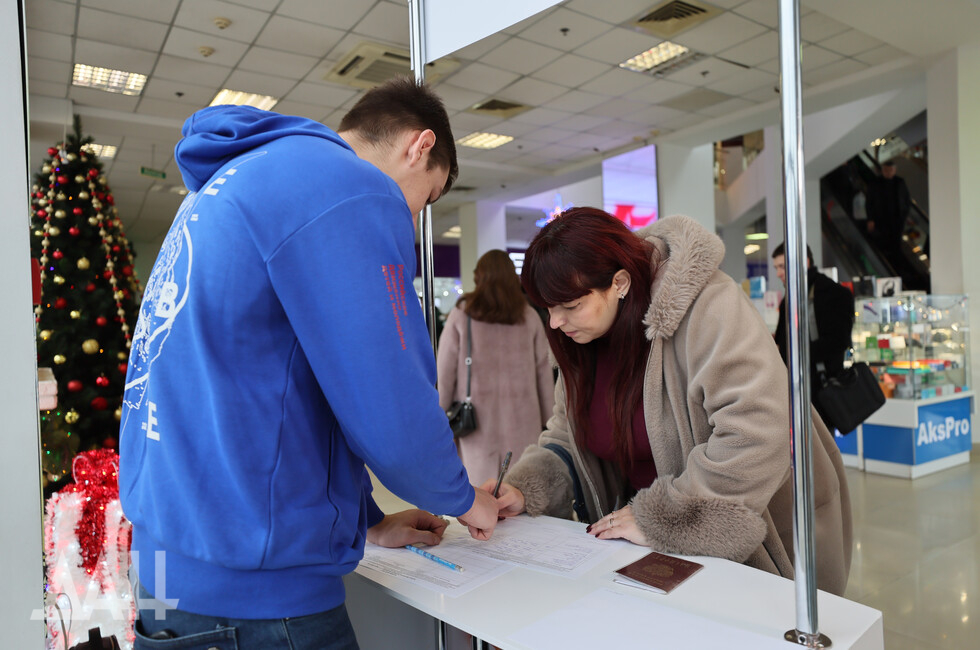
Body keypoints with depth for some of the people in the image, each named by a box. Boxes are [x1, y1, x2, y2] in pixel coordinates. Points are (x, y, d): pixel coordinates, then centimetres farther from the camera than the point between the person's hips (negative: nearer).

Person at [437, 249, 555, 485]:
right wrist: (548, 418, 13)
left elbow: (445, 372, -1)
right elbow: (543, 370, 6)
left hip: (478, 419, -2)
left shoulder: (461, 315, -2)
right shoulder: (528, 316, 4)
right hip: (522, 419, 2)